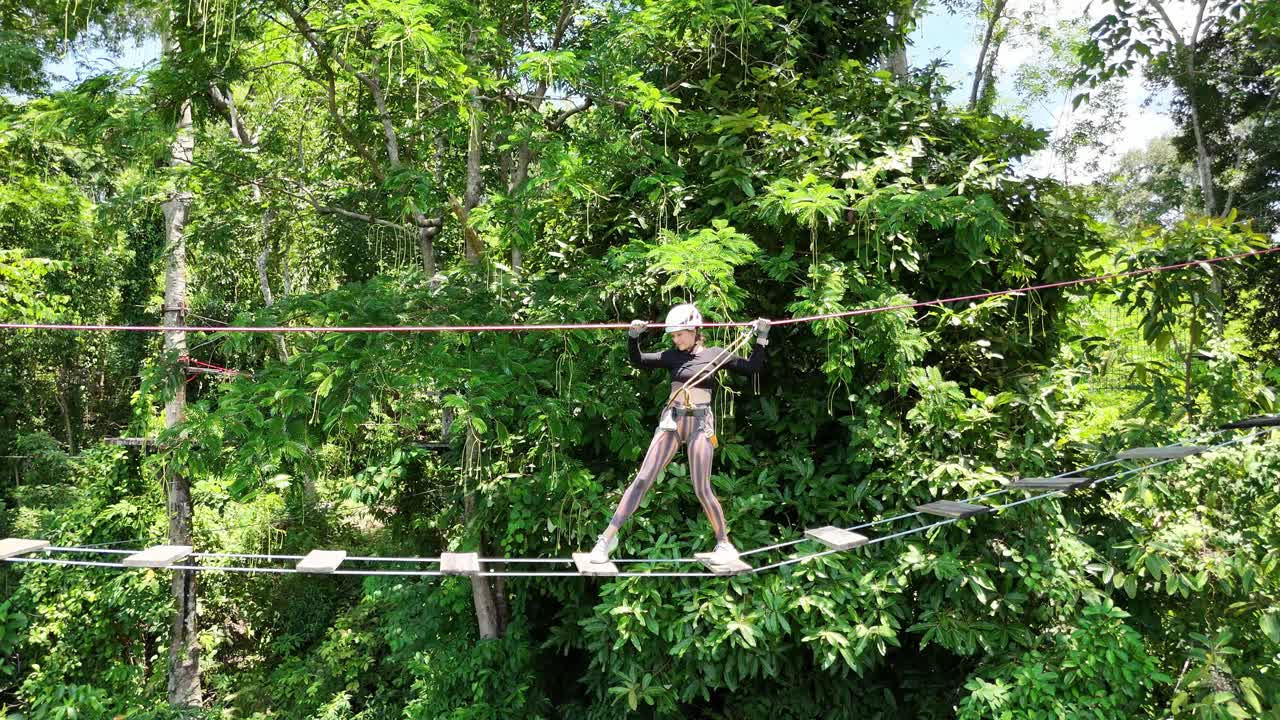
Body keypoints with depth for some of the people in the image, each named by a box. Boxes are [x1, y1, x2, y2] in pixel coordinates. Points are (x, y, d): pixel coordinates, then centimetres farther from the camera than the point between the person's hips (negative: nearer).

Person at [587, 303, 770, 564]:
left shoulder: (716, 355, 3)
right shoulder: (672, 356, 7)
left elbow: (752, 367, 7)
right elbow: (637, 360, 4)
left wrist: (761, 338, -1)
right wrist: (633, 336, -12)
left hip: (700, 422, -2)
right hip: (672, 420, 2)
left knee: (702, 489, -5)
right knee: (643, 479, -4)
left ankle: (723, 542, 13)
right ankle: (609, 536, -3)